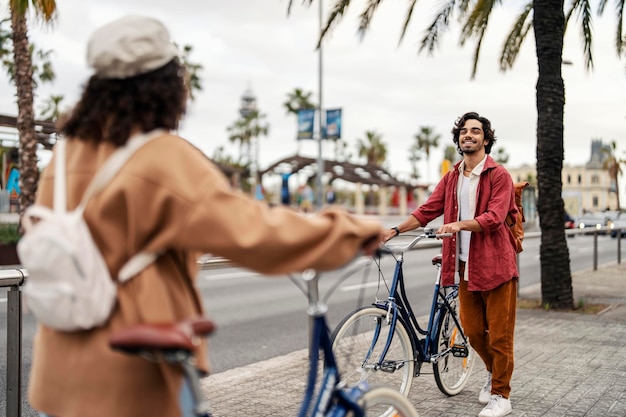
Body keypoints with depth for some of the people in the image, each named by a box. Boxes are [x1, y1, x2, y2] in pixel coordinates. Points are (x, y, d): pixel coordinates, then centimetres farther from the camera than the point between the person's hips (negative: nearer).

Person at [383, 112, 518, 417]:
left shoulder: (498, 175, -5)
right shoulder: (451, 178, 12)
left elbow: (494, 216, -18)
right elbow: (428, 210, 6)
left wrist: (460, 224, -33)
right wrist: (395, 230, -6)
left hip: (495, 263, -5)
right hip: (466, 266, 5)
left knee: (499, 333, 1)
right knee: (473, 330, 12)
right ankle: (494, 373, 37)